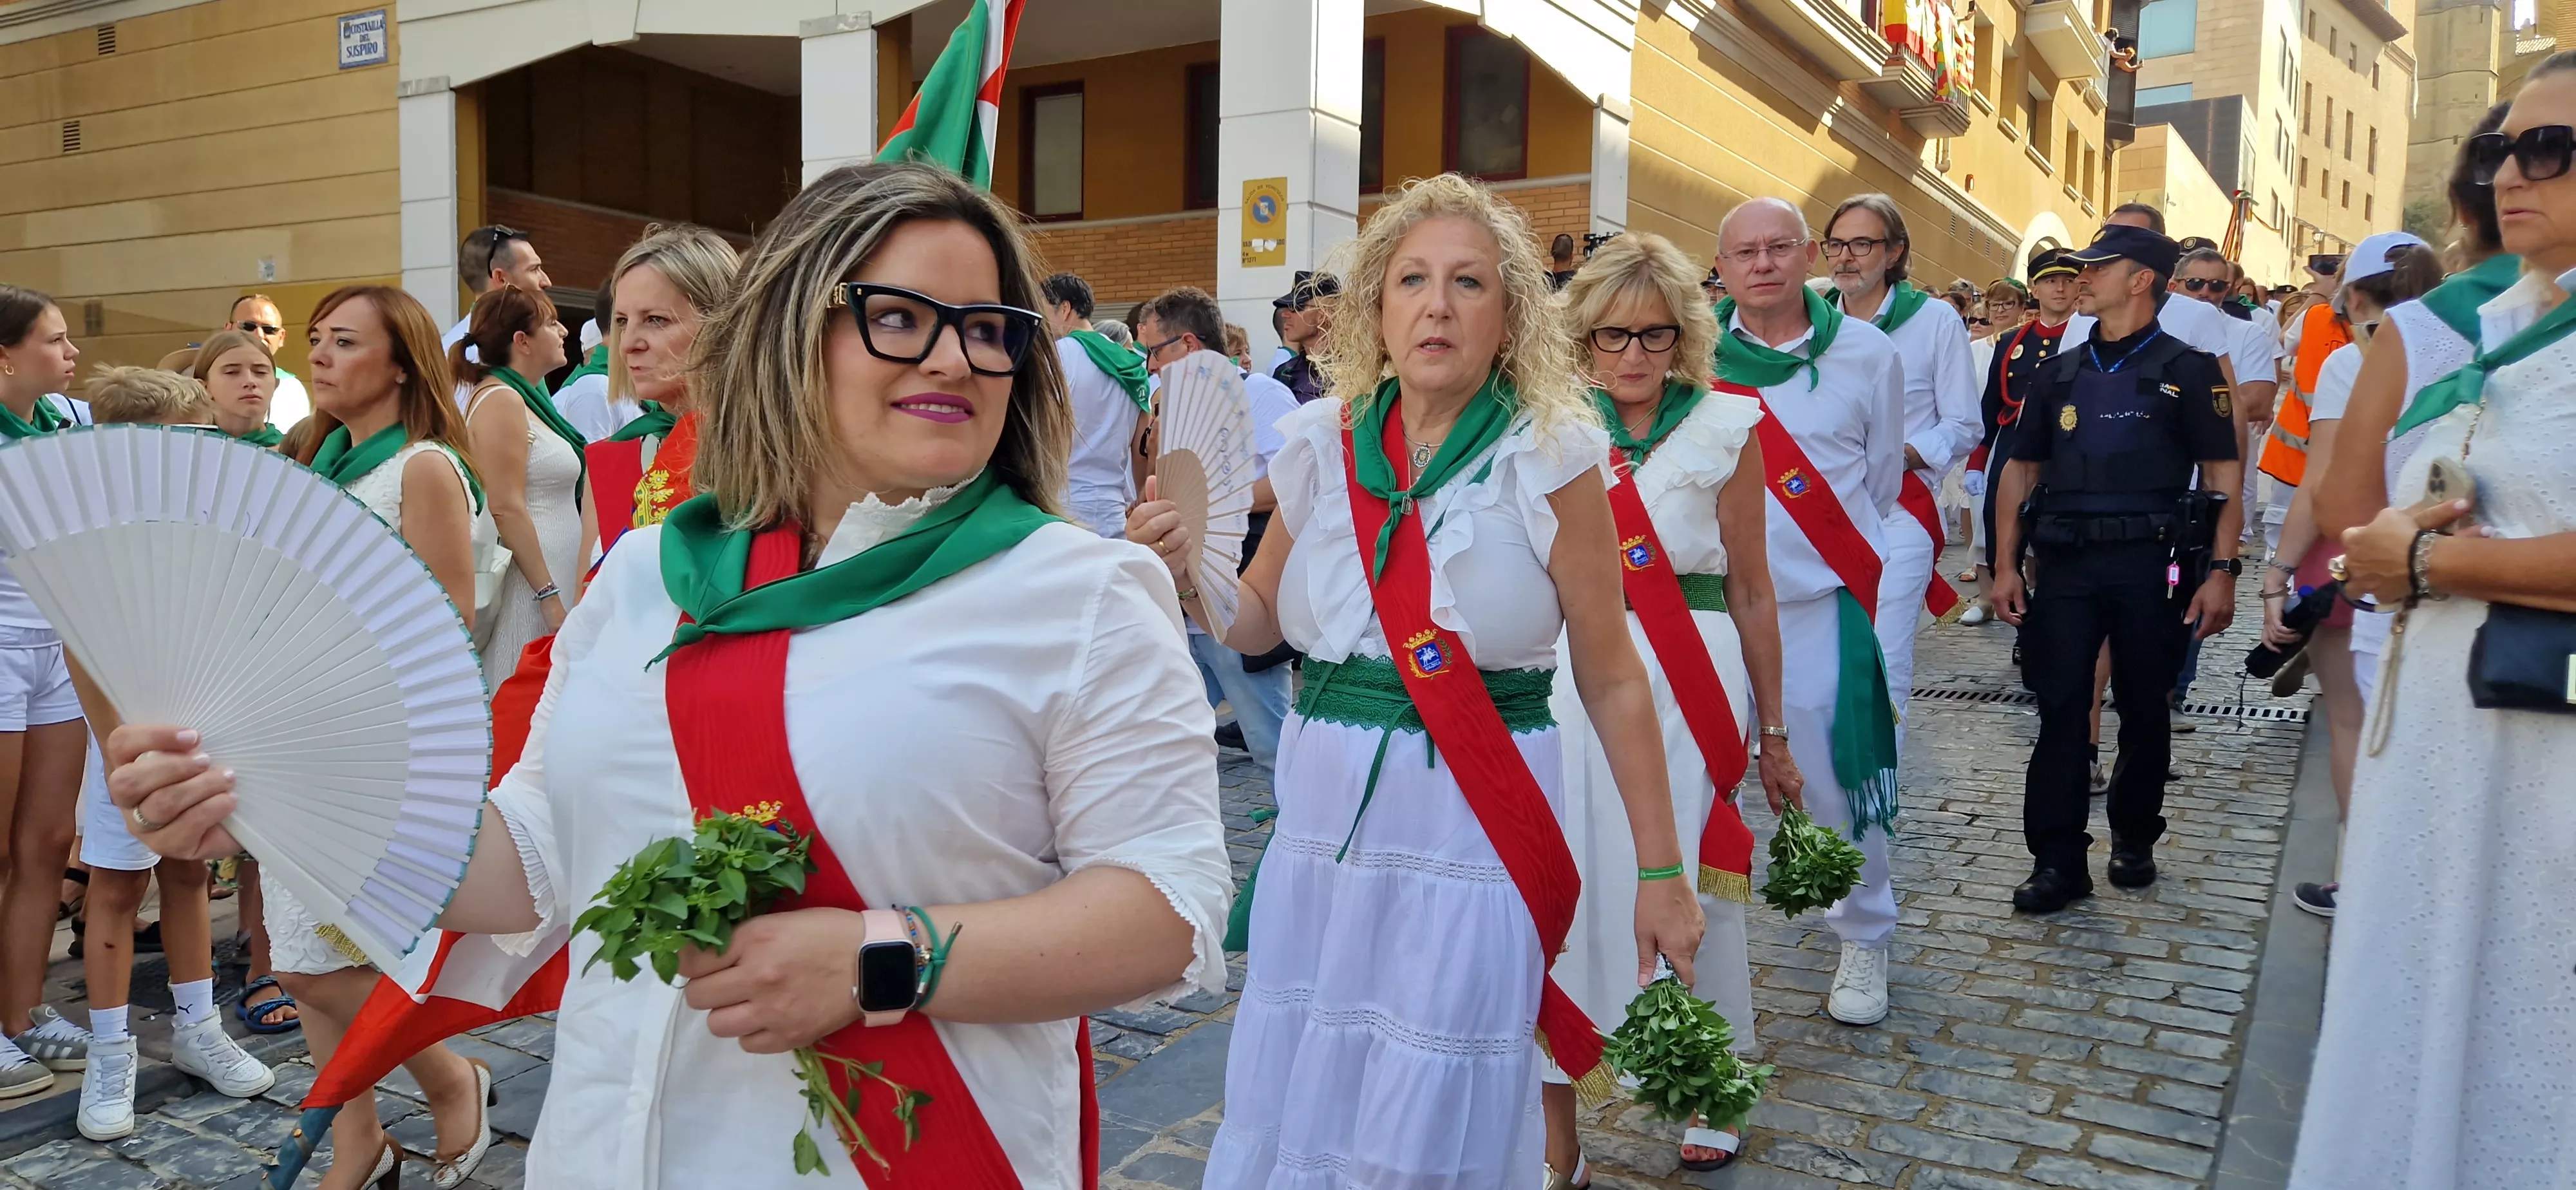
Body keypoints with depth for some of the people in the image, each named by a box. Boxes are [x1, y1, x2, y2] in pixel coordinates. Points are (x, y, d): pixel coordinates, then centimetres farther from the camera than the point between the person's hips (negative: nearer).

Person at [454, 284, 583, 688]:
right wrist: (550, 597, -20)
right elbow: (506, 507, -19)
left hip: (555, 575, 9)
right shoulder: (501, 400, -11)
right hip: (528, 579, -9)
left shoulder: (528, 399, 15)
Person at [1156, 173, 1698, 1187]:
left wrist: (1662, 873, -2)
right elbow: (1261, 620, 13)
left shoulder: (1548, 458, -8)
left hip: (1473, 831, -3)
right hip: (1324, 815, 4)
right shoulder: (1322, 446, 2)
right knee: (1293, 1108, 14)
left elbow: (1611, 679, -4)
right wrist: (1183, 569, -8)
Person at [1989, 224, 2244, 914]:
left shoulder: (2187, 369, 2)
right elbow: (2021, 469, 14)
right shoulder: (2061, 373, 13)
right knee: (2060, 709, -2)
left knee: (2144, 709, 8)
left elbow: (2223, 474, -2)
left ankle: (2135, 841, 26)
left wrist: (2221, 570, -11)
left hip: (2150, 564, -3)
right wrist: (2005, 564, 6)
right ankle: (2057, 862, 1)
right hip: (2064, 564, 3)